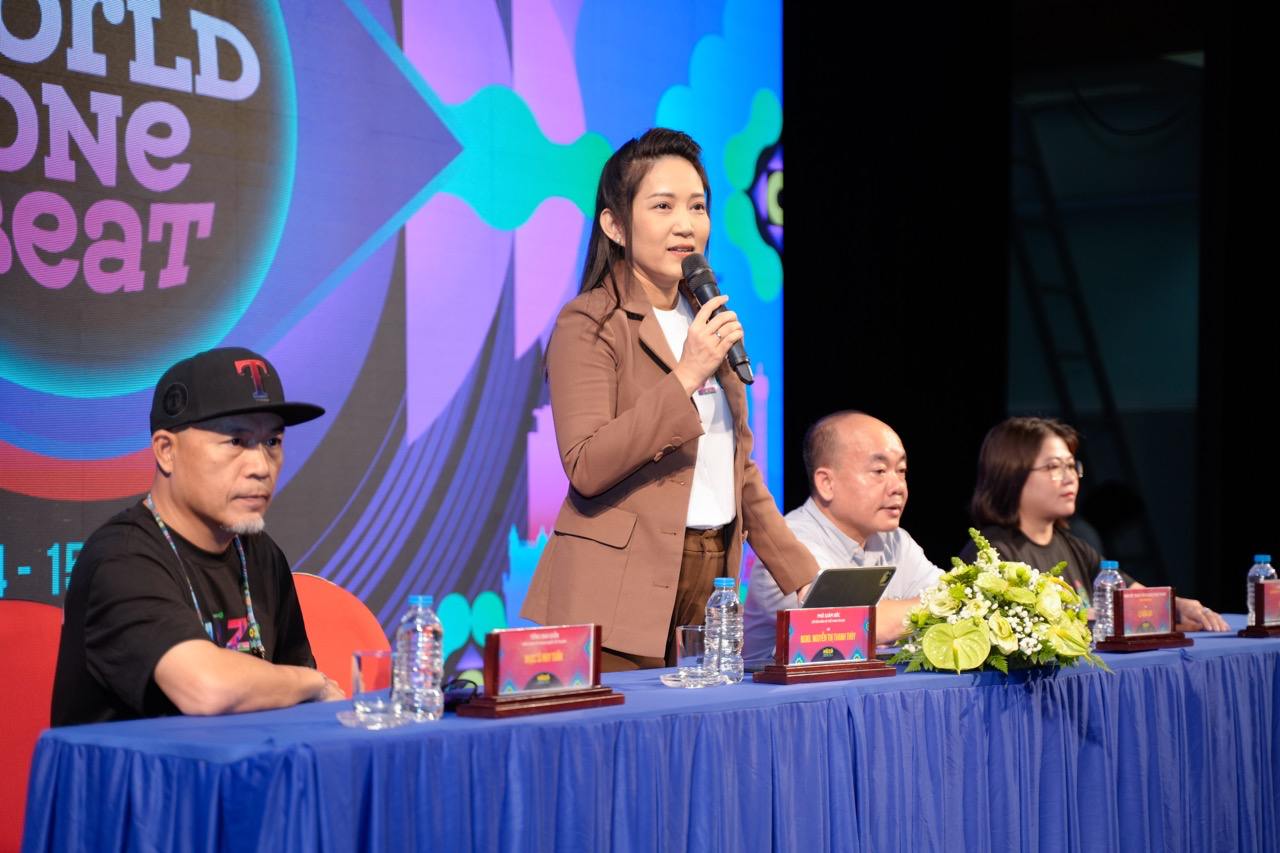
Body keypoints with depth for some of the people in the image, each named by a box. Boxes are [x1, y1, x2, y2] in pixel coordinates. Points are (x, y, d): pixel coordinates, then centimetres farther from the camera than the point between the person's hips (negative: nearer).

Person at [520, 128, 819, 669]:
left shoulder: (705, 322, 18)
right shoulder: (588, 325, -6)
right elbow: (586, 468, -17)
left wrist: (802, 578, 17)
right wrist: (685, 377, -20)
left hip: (708, 589, 6)